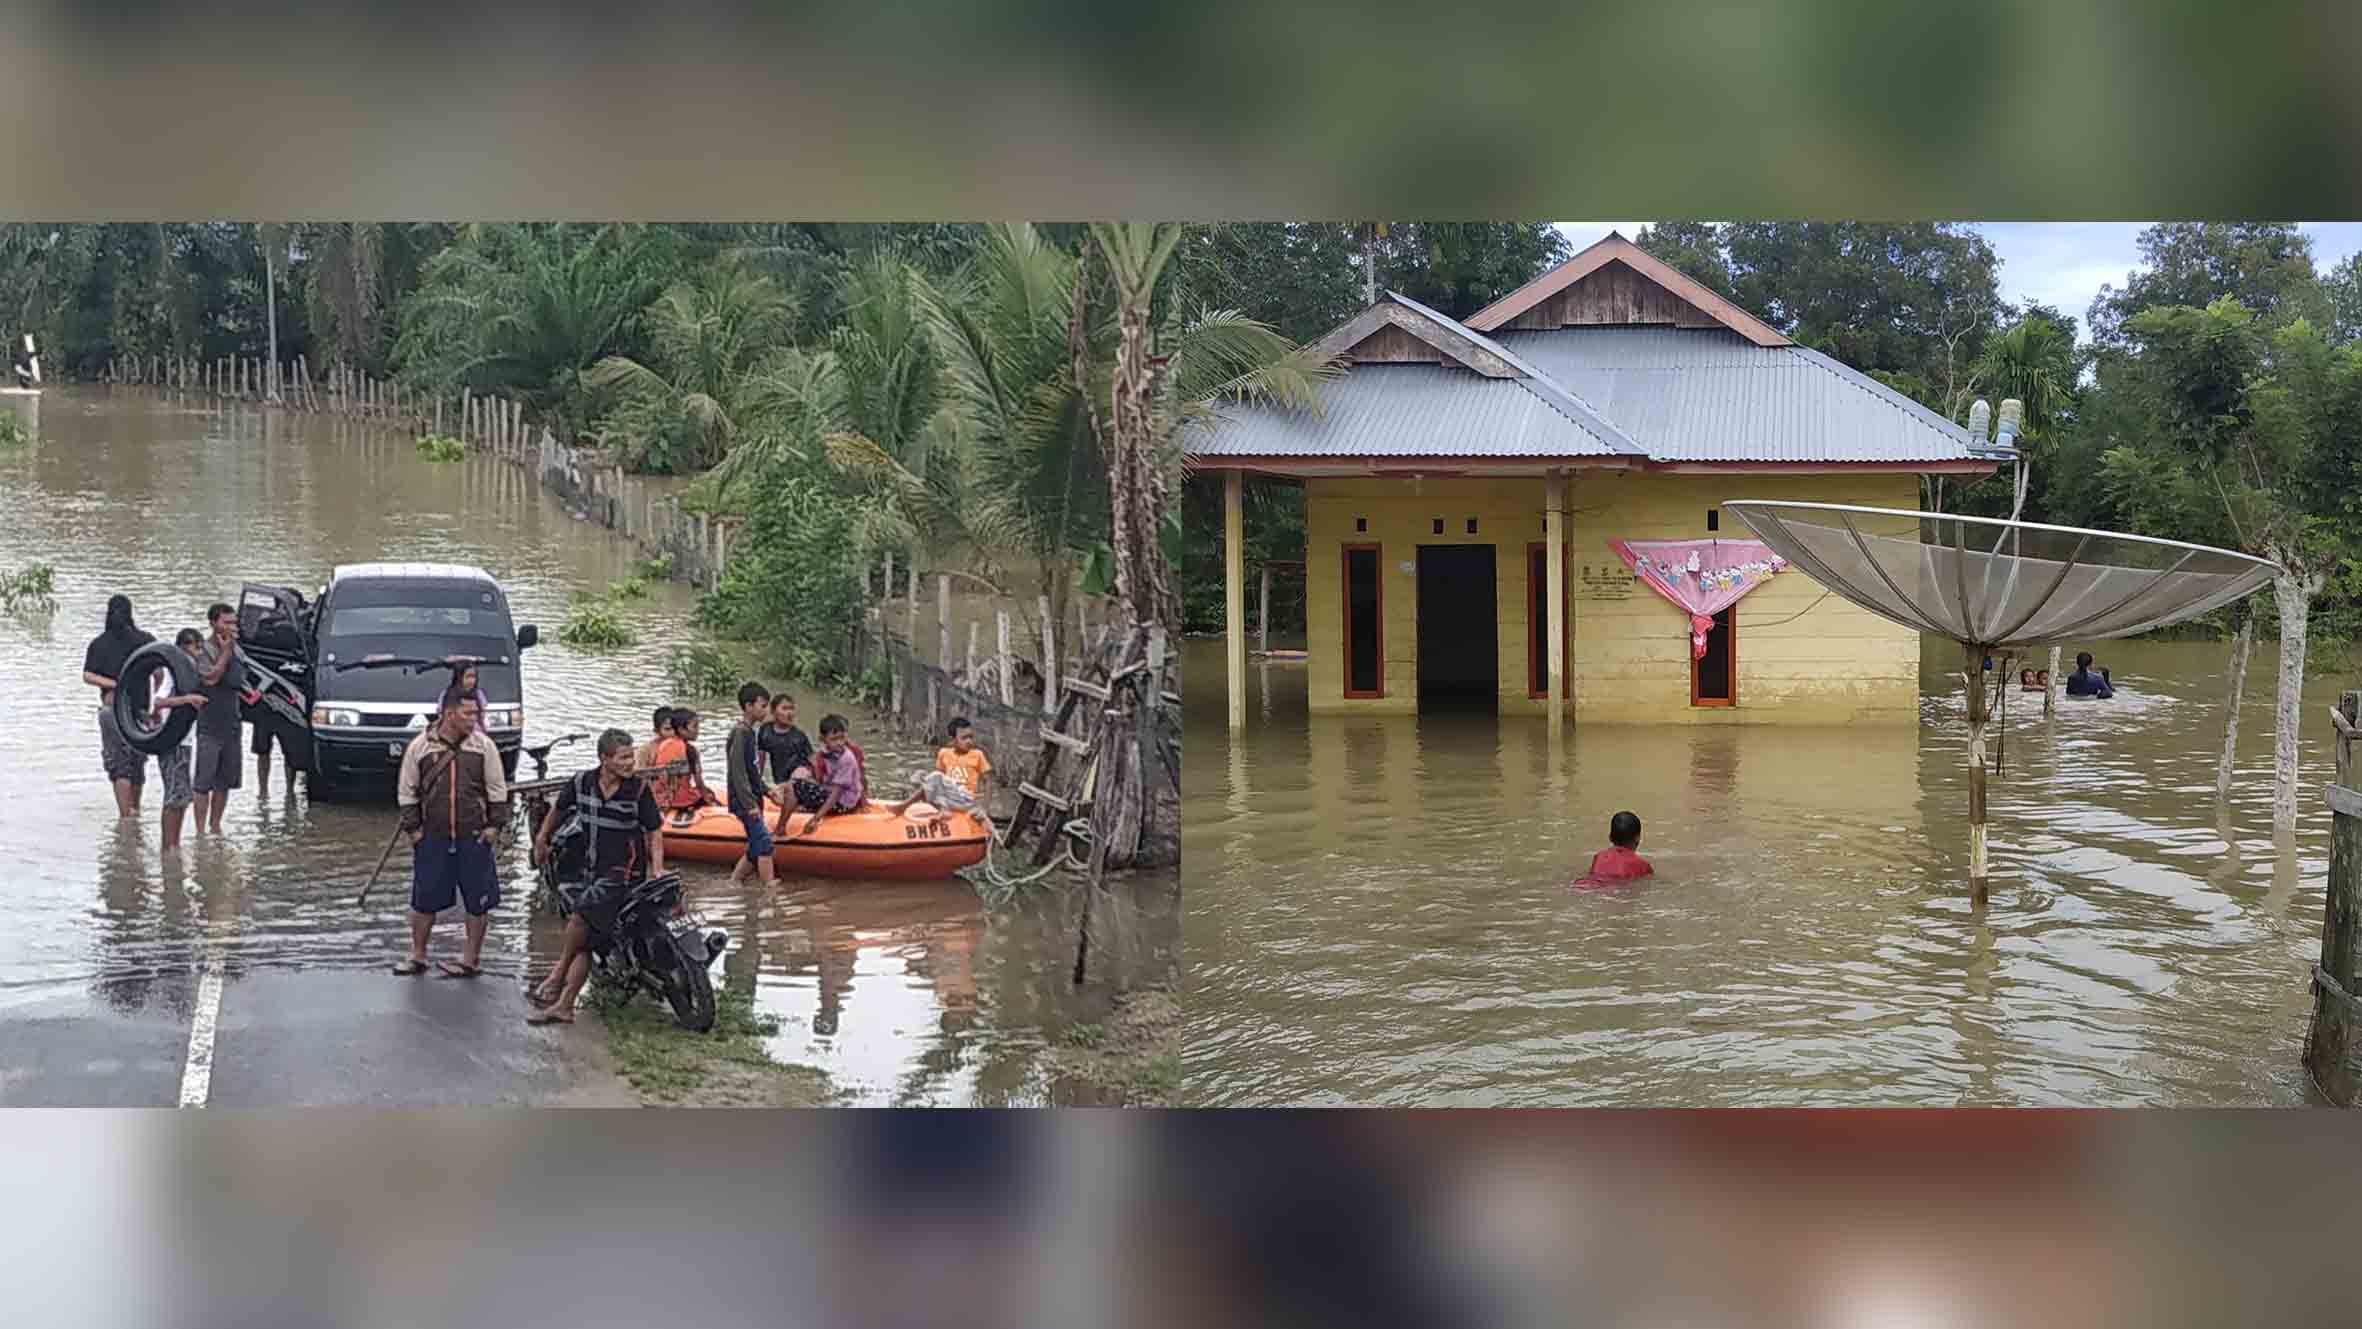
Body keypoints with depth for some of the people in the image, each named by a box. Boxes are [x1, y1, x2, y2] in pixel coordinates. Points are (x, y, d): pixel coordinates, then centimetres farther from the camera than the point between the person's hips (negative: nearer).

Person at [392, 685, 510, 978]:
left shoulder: (483, 746, 0)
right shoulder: (419, 746, -1)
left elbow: (497, 789, 6)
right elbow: (407, 791, 6)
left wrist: (495, 824, 0)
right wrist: (413, 827, 2)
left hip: (473, 837, 0)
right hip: (432, 838, 0)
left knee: (478, 902, 4)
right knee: (424, 900, 6)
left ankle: (472, 959, 16)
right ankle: (417, 956, 20)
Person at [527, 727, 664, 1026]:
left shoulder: (639, 788, -9)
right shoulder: (582, 783, 0)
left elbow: (654, 832, -1)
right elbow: (559, 808, 20)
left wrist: (658, 872, -11)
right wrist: (541, 840, 29)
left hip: (626, 870, -4)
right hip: (594, 870, 4)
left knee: (580, 915, -22)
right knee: (584, 940, 2)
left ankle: (557, 976, -4)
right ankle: (563, 1006, 4)